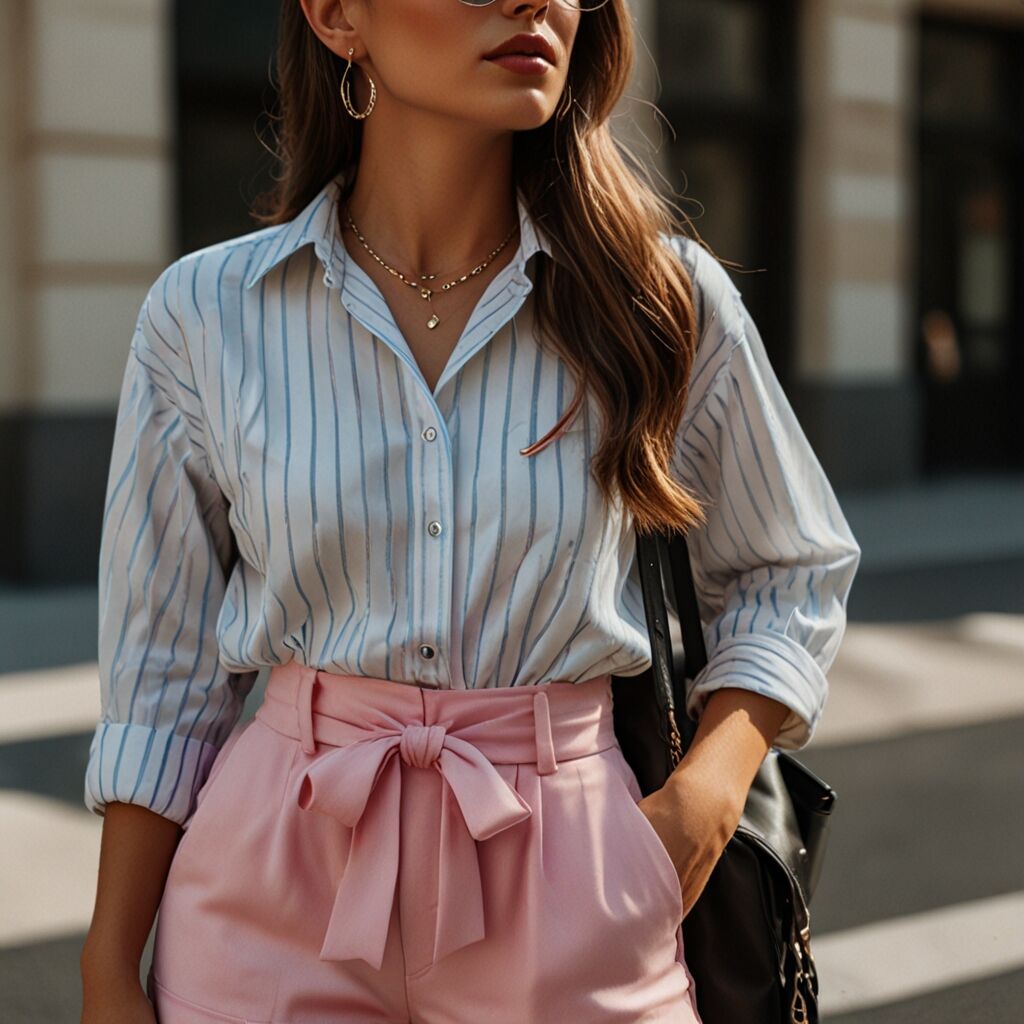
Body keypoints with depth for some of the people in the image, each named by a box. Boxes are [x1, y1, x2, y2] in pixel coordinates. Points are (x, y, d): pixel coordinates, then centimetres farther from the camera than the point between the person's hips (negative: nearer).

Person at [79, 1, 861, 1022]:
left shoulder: (668, 301, -4)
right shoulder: (202, 314, -4)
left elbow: (791, 572, 10)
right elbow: (161, 678, 2)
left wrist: (708, 788, -6)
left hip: (564, 896, 1)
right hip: (273, 897, 0)